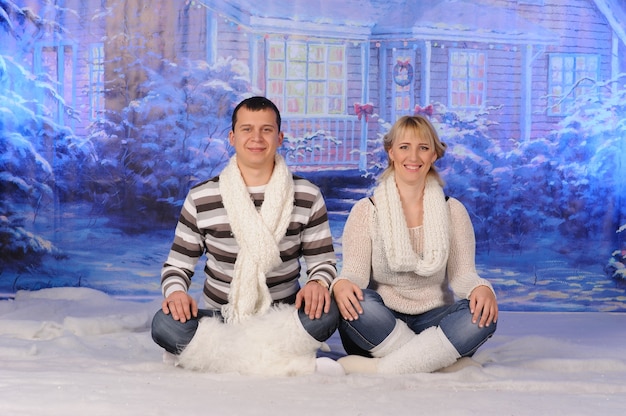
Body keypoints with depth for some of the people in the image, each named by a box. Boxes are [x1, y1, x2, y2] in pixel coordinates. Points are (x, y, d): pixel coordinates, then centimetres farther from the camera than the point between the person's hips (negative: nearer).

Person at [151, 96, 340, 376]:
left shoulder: (307, 196, 3)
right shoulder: (201, 198, 2)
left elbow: (323, 261, 7)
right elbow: (177, 265, 7)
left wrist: (317, 283, -18)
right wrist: (175, 292, -17)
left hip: (282, 318, 0)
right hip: (218, 318, 0)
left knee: (326, 312, -32)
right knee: (165, 324, -30)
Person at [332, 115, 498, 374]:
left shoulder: (453, 211, 8)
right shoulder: (366, 211, 3)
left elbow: (462, 274, 1)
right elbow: (355, 271, -7)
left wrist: (481, 288, -23)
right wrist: (341, 284, -32)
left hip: (433, 322, 2)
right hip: (382, 322, -1)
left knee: (482, 315, -29)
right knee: (357, 302, -33)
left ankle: (378, 369, -32)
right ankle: (442, 362, -27)